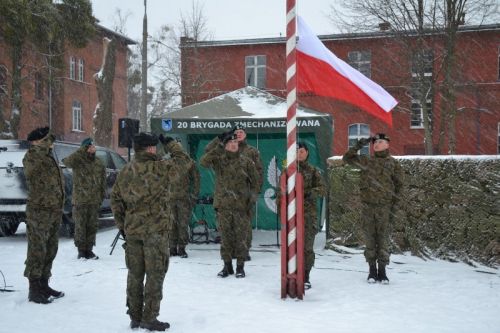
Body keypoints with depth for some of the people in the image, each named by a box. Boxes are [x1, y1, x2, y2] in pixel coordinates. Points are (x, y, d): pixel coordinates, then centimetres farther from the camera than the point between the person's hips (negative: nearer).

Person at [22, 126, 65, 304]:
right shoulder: (31, 158, -10)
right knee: (37, 251, -3)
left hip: (54, 212, 9)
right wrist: (44, 144, -23)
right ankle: (34, 290, 4)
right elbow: (33, 156, -36)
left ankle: (43, 285, 27)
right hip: (39, 212, -9)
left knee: (50, 251, 15)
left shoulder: (51, 159, 16)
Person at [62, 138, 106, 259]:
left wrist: (101, 196, 8)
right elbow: (67, 161, -27)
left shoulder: (99, 164, 12)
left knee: (92, 226, 8)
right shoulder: (78, 160, -3)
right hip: (80, 200, -4)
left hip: (94, 201, 4)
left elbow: (103, 182, 15)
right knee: (80, 226, 0)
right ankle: (81, 250, 9)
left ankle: (89, 250, 17)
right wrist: (82, 150, -30)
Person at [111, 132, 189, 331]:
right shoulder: (158, 168, -14)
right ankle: (149, 318, 6)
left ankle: (135, 317, 20)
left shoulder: (125, 172, 6)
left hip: (132, 231, 6)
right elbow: (181, 160, 1)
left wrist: (121, 225, 17)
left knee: (135, 274, 13)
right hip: (155, 230, -6)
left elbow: (115, 199, 11)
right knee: (155, 274, 3)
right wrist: (169, 143, 15)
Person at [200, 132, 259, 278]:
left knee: (241, 236, 1)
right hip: (223, 204, 1)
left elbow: (254, 181, 11)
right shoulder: (218, 160, 4)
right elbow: (203, 162, -15)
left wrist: (251, 198, 0)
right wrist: (218, 147, -21)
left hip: (241, 205, 0)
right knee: (225, 236, 6)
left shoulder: (246, 162, 5)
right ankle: (227, 265, 18)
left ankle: (240, 266, 12)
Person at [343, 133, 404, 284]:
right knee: (369, 237, 4)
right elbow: (347, 157, 11)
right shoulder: (366, 161, 10)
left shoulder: (393, 163, 5)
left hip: (384, 205, -2)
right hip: (367, 205, 2)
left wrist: (394, 204, -2)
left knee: (383, 237, 0)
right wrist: (358, 145, 1)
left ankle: (382, 270, 7)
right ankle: (372, 270, 12)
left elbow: (398, 185, 5)